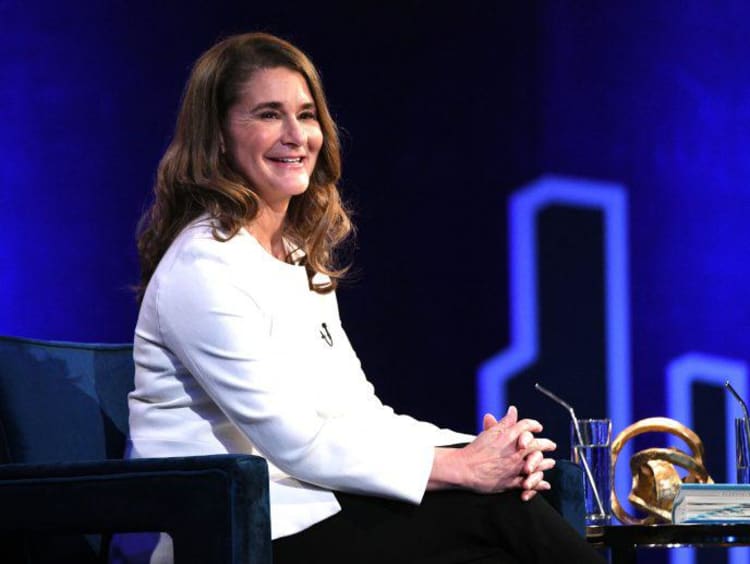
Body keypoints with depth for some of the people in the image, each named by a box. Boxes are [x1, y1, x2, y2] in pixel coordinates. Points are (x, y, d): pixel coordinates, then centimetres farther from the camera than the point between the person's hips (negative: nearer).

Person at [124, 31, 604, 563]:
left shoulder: (301, 258, 17)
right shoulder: (205, 269, -11)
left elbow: (359, 412, 13)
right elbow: (297, 442, -17)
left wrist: (482, 450, -5)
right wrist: (463, 467, -17)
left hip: (317, 512, 8)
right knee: (499, 512, -21)